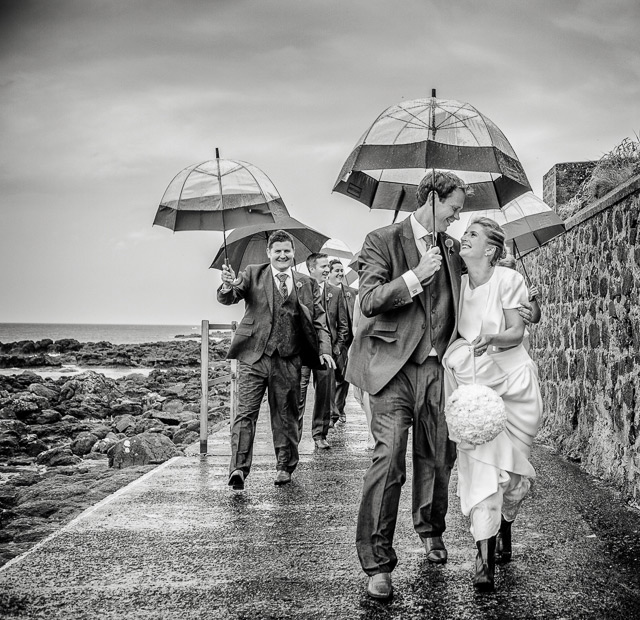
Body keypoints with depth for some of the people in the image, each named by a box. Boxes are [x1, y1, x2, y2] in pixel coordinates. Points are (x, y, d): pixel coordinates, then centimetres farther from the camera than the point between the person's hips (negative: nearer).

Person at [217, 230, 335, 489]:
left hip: (289, 361, 2)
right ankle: (238, 468, -11)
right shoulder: (253, 274, 6)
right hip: (255, 356, -2)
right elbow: (227, 298, -6)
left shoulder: (307, 284, 11)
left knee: (285, 415, 10)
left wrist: (324, 350, -3)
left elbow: (319, 320, 12)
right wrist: (228, 286, -31)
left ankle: (285, 466, 24)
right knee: (246, 412, -9)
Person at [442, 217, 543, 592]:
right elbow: (458, 332, 10)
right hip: (473, 382, 3)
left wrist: (491, 339, -32)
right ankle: (486, 558, -10)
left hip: (512, 381, -2)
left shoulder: (508, 280, -9)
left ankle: (504, 529, 34)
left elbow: (517, 332, -12)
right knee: (482, 464, -9)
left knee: (507, 466, 5)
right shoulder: (460, 284, 4)